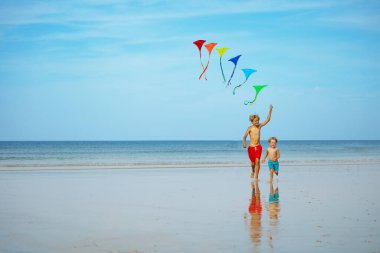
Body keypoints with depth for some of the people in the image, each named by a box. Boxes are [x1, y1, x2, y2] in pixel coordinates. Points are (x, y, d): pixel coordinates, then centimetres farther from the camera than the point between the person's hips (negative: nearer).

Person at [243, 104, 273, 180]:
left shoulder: (259, 126, 3)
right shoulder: (250, 128, -7)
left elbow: (268, 119, 3)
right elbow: (245, 137, -13)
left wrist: (270, 110, -4)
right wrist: (244, 143, -33)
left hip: (258, 147, 2)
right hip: (251, 147, -2)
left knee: (257, 161, -15)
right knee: (253, 163, 11)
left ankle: (256, 177, -13)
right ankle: (253, 172, 44)